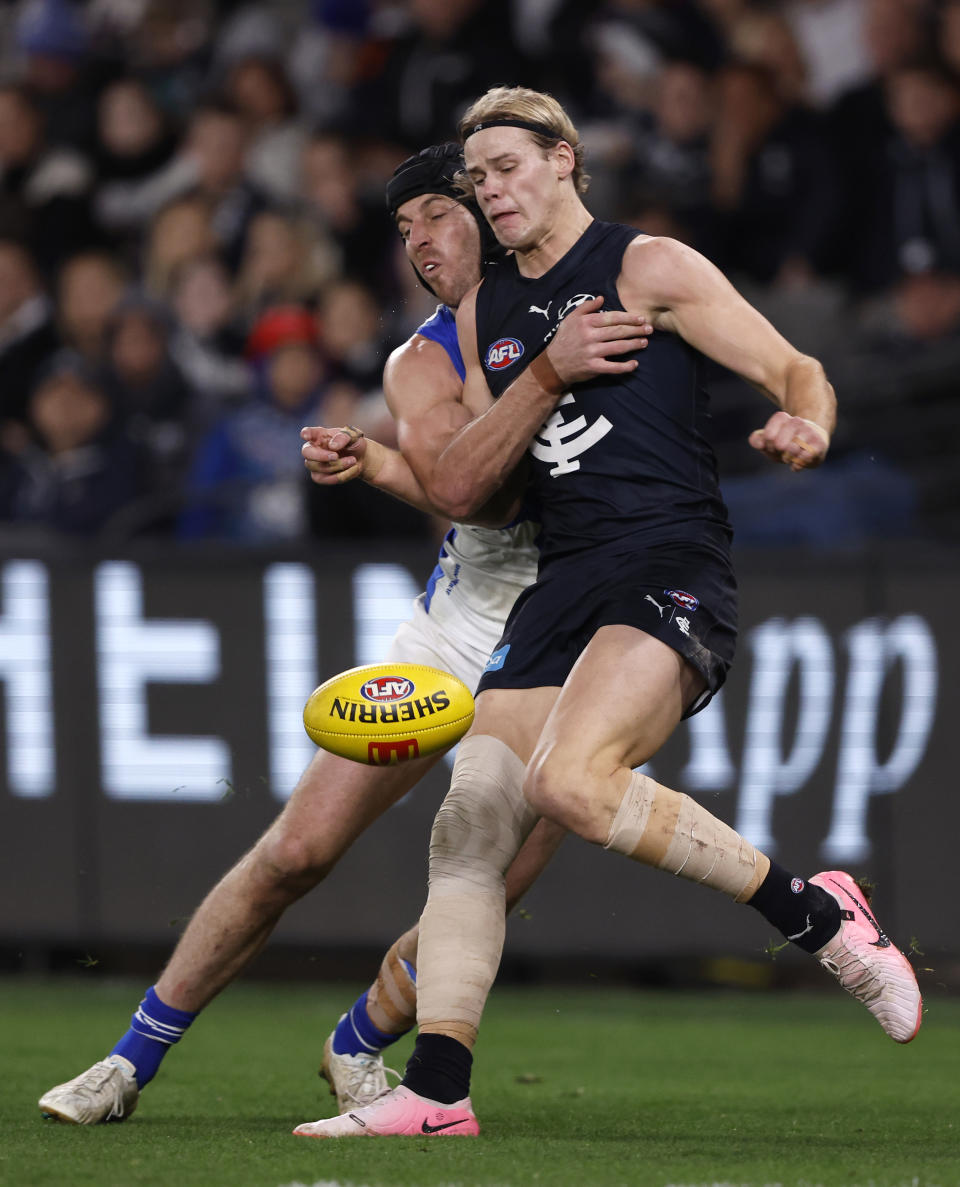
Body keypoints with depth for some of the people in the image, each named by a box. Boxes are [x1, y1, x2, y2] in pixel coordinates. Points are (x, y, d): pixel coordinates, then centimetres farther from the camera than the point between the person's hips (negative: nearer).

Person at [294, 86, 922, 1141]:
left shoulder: (649, 267, 2)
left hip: (671, 566, -7)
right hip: (560, 581, 7)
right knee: (466, 827, -7)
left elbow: (794, 370, -2)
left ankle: (817, 917, -16)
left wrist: (805, 424, -25)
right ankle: (435, 1092, -4)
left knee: (571, 783, -30)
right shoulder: (484, 313, 20)